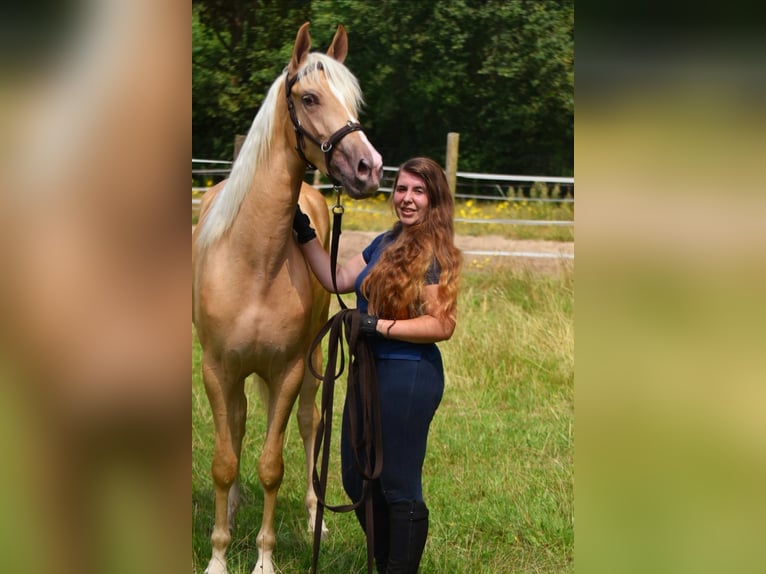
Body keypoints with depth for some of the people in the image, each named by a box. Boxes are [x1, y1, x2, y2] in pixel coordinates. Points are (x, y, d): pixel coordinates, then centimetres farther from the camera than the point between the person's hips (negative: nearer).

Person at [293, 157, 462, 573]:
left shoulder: (435, 254, -14)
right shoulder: (385, 243, 10)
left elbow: (442, 325, -21)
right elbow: (337, 279, 15)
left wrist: (379, 326, -24)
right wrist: (305, 235, 11)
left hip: (409, 377, -9)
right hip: (369, 371, 9)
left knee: (398, 487, 0)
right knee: (357, 480, 16)